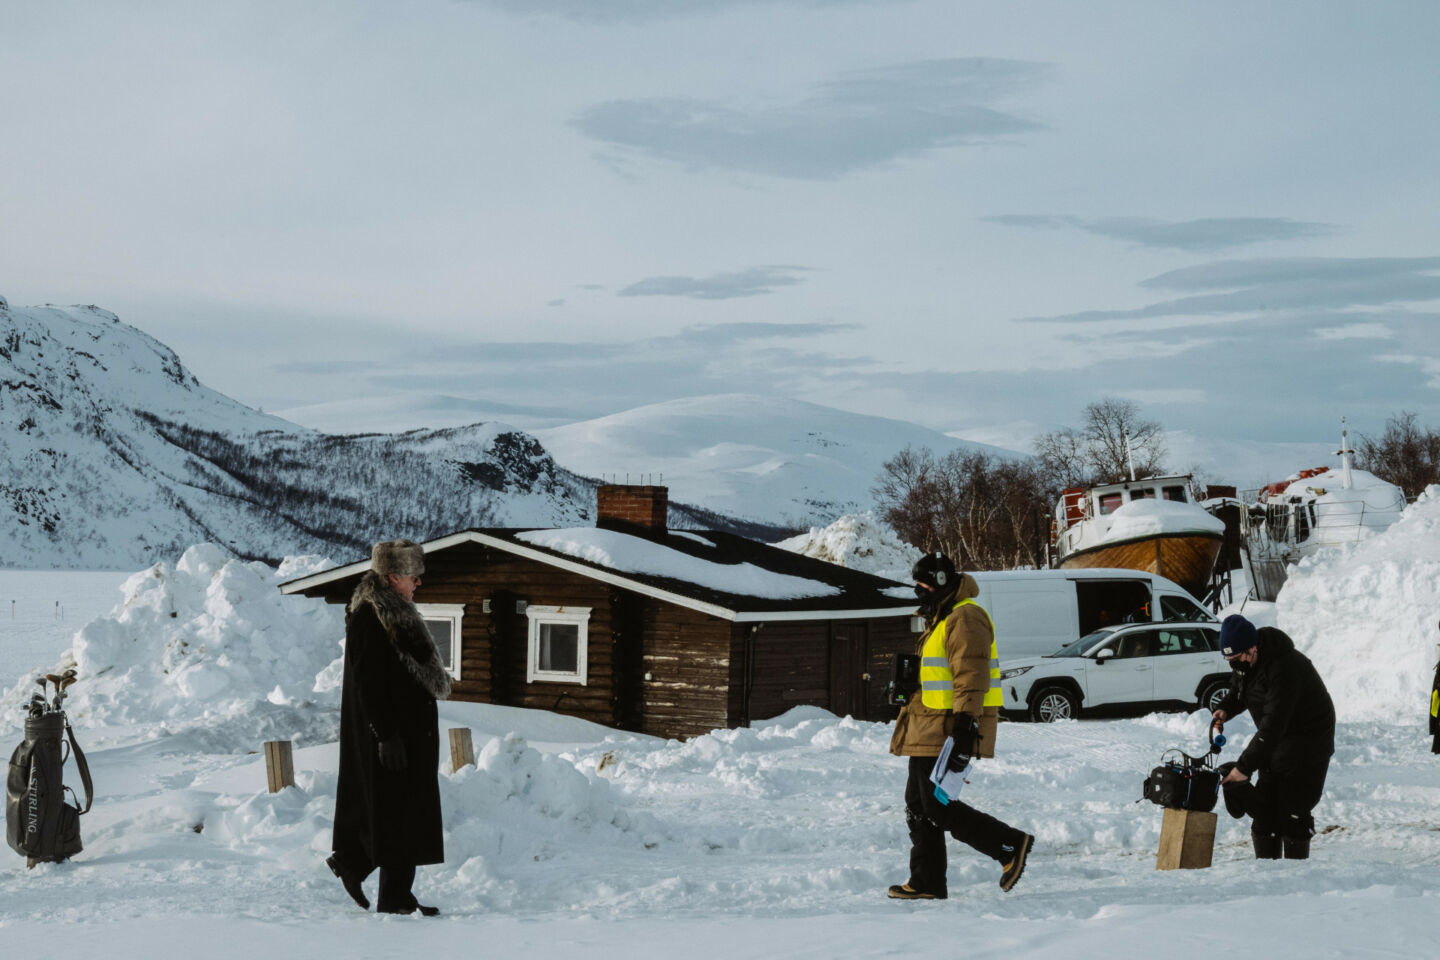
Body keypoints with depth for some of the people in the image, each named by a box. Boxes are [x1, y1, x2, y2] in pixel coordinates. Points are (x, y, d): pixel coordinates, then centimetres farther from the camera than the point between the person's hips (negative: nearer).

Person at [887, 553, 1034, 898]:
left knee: (939, 808, -11)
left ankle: (1010, 845, -1)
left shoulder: (965, 618, -14)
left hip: (951, 730, -11)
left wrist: (963, 731, -28)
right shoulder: (941, 620, 21)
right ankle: (926, 882, 15)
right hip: (930, 733, 11)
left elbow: (971, 678, -23)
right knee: (919, 805, 10)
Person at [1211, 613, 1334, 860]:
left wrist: (1245, 766, -36)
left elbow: (1273, 724, -36)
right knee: (1265, 807, 7)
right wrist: (1224, 709, -8)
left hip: (1308, 742, -8)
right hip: (1276, 741, 9)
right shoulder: (1246, 661, -5)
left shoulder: (1284, 667, -33)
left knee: (1293, 812, -11)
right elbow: (1238, 692, 15)